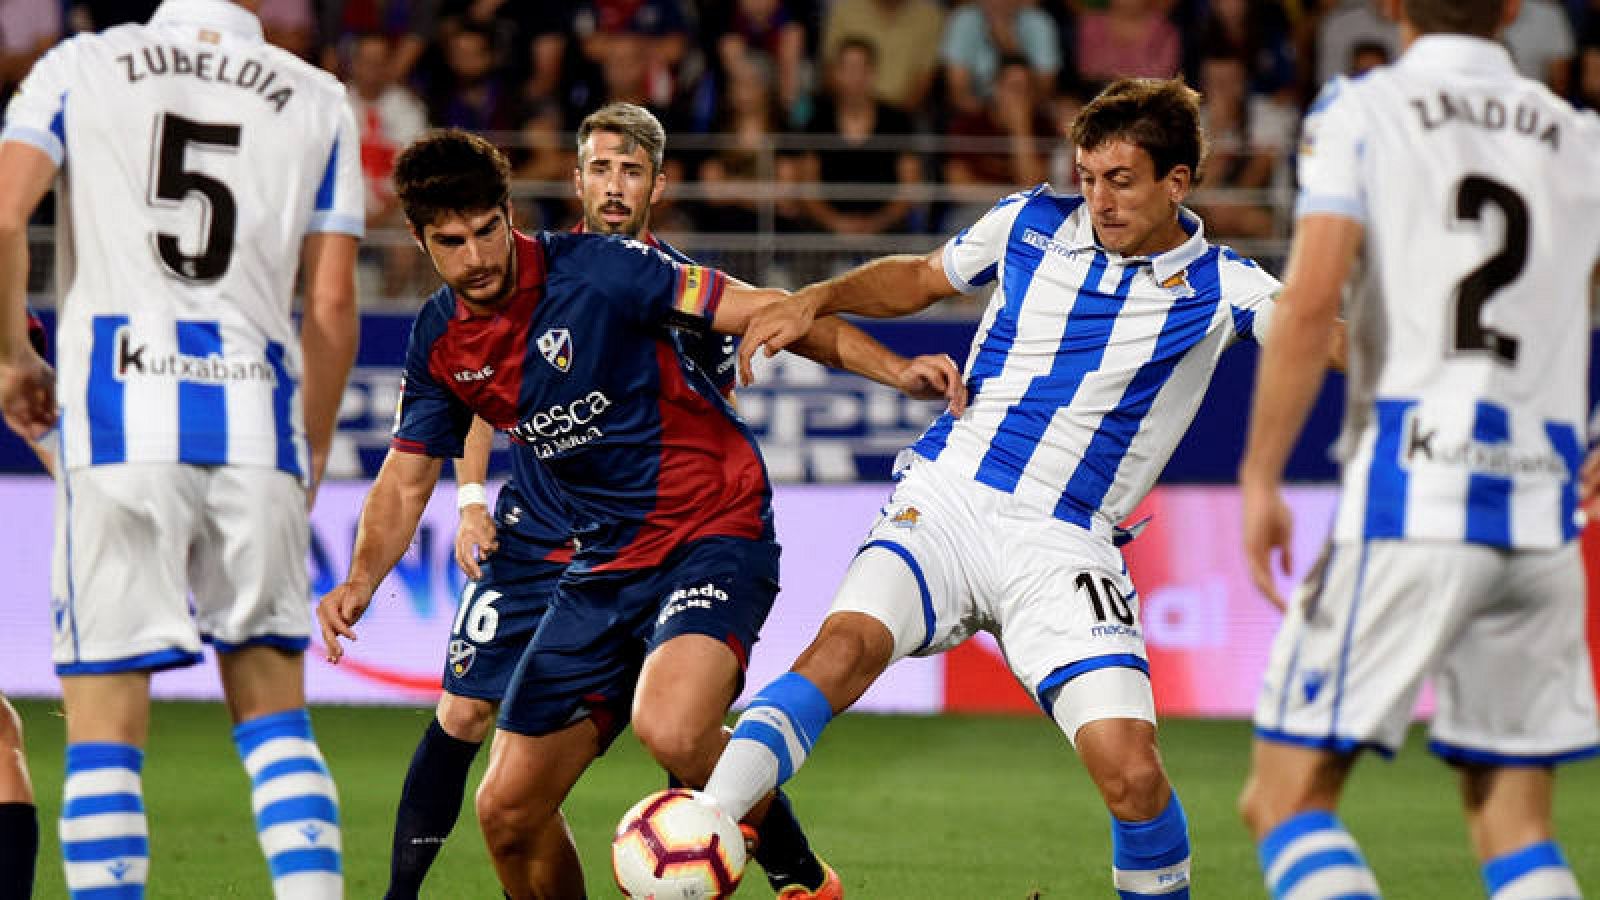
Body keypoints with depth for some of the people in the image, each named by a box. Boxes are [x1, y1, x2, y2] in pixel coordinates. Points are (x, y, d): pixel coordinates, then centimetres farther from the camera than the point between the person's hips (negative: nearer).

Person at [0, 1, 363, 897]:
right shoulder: (318, 102, 11)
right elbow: (333, 306, 8)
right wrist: (312, 453, 20)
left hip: (121, 420, -2)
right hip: (255, 425, 2)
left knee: (104, 723, 2)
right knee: (275, 712, 13)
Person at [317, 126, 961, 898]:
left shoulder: (597, 269, -14)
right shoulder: (439, 341, 3)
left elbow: (765, 313, -13)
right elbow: (406, 480, 12)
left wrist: (896, 369, -24)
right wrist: (359, 582, -6)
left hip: (714, 533, -6)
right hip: (604, 567, 6)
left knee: (669, 726, -35)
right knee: (507, 813, 3)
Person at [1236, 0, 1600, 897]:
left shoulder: (1361, 112, 1)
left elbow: (1311, 301, -11)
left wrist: (1260, 478, -9)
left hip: (1411, 493, -4)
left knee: (1288, 797, 0)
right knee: (1515, 824, 10)